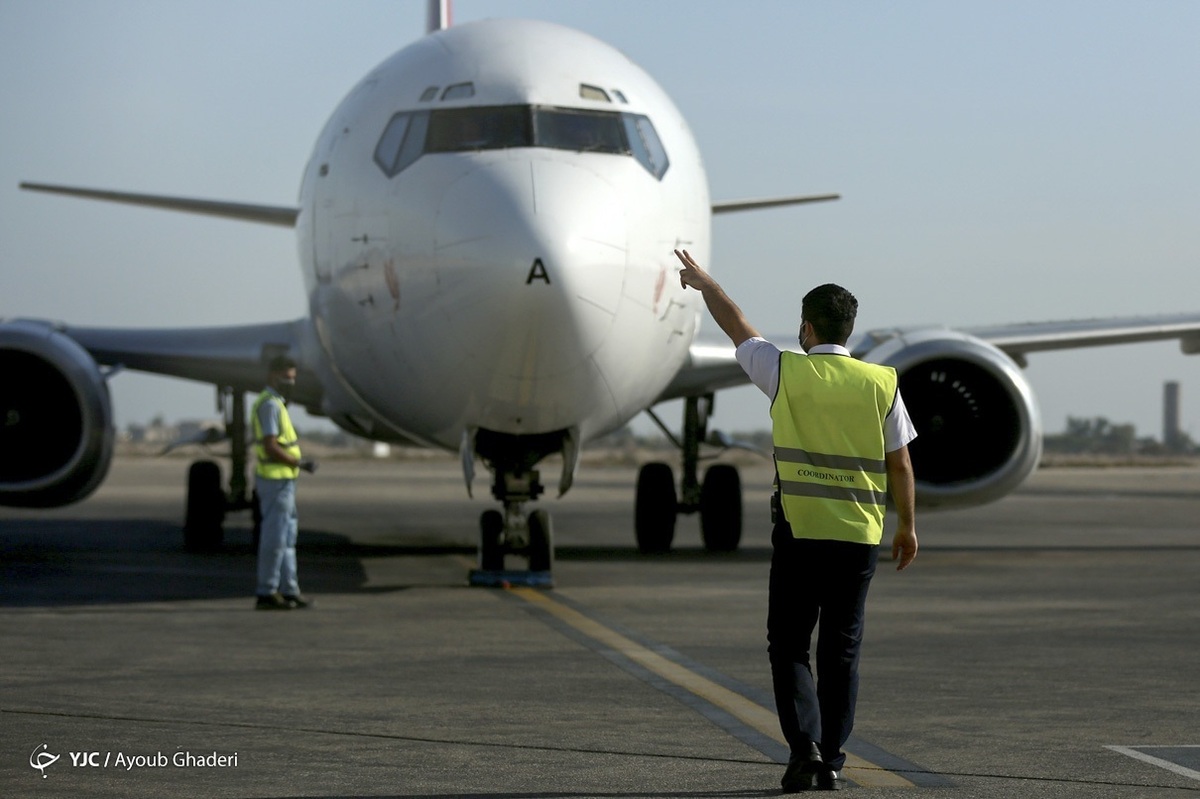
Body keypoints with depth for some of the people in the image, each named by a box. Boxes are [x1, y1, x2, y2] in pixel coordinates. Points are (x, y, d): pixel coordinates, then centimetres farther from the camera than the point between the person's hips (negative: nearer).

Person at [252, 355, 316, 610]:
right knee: (275, 537, -5)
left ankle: (289, 591, 18)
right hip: (276, 481, -10)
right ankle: (266, 594, -1)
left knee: (287, 537, 14)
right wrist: (300, 463, -14)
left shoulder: (274, 403, 17)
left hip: (280, 481, 10)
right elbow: (271, 448, -22)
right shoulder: (270, 405, -16)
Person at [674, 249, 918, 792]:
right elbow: (900, 464, 4)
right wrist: (907, 525, 17)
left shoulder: (785, 372, -4)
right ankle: (831, 763, 9)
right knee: (841, 650, 9)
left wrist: (704, 283, 31)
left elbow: (736, 326, 13)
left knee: (789, 645, 8)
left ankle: (804, 742, -9)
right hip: (860, 537, 2)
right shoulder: (881, 383, 0)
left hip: (798, 532, -2)